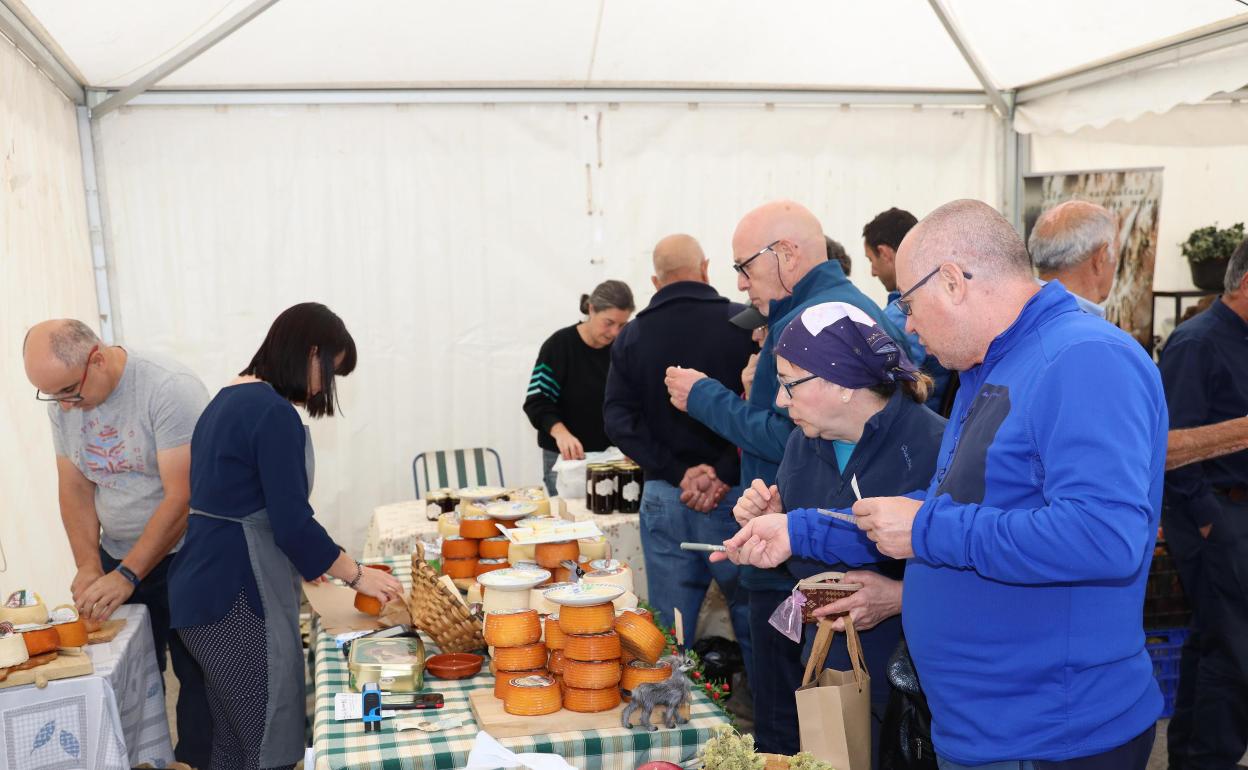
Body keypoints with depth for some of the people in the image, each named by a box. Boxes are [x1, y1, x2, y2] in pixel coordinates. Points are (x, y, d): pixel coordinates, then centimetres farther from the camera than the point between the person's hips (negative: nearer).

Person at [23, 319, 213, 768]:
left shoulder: (169, 389, -23)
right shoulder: (63, 401, -2)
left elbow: (182, 497, -25)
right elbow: (74, 487, 3)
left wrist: (126, 576, -24)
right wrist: (88, 566, -9)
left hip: (181, 556, -5)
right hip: (116, 556, 5)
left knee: (196, 675, 3)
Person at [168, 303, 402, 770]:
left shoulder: (227, 402, 14)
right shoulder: (274, 413, -16)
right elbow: (292, 521, -18)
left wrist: (300, 562, 24)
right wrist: (357, 576, -6)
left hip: (209, 589, 10)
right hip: (236, 598, -10)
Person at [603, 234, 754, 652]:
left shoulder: (632, 336, 4)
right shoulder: (744, 323, -4)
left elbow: (618, 420, -2)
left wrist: (679, 472, -7)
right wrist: (727, 473, -12)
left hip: (664, 496, 2)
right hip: (735, 495, -2)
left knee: (670, 633, 9)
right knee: (752, 621, 9)